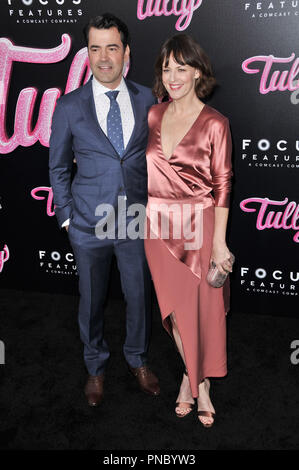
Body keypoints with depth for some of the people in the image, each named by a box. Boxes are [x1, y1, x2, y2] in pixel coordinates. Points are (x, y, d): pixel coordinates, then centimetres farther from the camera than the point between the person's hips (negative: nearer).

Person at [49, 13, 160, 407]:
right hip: (89, 225, -1)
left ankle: (137, 360, 41)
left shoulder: (147, 100, 0)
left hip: (137, 221, 1)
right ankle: (95, 367, 38)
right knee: (91, 301, 14)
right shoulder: (69, 107, -5)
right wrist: (66, 217, 0)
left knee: (140, 296, 15)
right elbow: (58, 168, 4)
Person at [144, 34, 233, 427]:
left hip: (198, 225, -3)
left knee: (204, 309, 4)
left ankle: (199, 382, 26)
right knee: (174, 304, 10)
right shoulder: (153, 115, 6)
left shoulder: (215, 123, -7)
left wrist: (219, 243, -9)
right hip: (158, 225, 4)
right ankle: (193, 378, 30)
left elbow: (222, 186, -7)